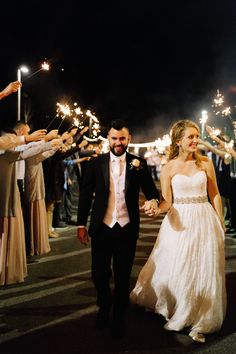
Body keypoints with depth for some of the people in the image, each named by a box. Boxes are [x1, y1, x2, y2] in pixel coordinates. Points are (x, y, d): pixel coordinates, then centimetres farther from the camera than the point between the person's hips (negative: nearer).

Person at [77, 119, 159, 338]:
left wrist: (154, 200, -27)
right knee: (99, 274, 10)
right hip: (102, 228, 1)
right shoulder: (96, 163, 0)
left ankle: (119, 317, 32)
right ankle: (104, 308, 40)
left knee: (122, 277, 11)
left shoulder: (138, 163, 0)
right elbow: (85, 195, 2)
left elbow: (150, 189, -3)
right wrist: (81, 225, 1)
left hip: (127, 229, 0)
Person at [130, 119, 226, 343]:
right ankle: (172, 312, 33)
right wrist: (156, 209, -25)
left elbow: (215, 195, 7)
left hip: (204, 220, 1)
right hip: (179, 222, -1)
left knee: (203, 272, 7)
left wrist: (220, 223, 5)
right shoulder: (168, 168, -1)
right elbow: (167, 201, -4)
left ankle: (199, 323, 24)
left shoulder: (205, 163, 1)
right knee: (174, 270, 7)